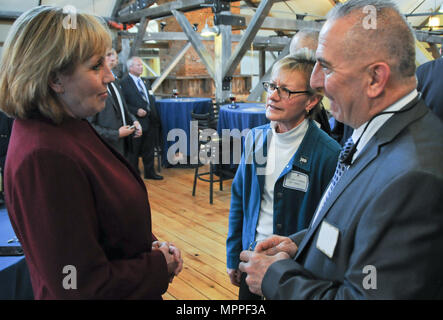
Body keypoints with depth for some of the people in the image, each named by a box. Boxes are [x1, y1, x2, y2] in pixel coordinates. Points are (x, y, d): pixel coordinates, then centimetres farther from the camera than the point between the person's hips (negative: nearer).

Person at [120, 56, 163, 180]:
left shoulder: (144, 82, 15)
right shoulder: (124, 83, -10)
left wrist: (155, 117, 12)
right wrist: (136, 111, -22)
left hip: (150, 122, 7)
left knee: (149, 149, 16)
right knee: (134, 151, 4)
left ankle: (150, 172, 28)